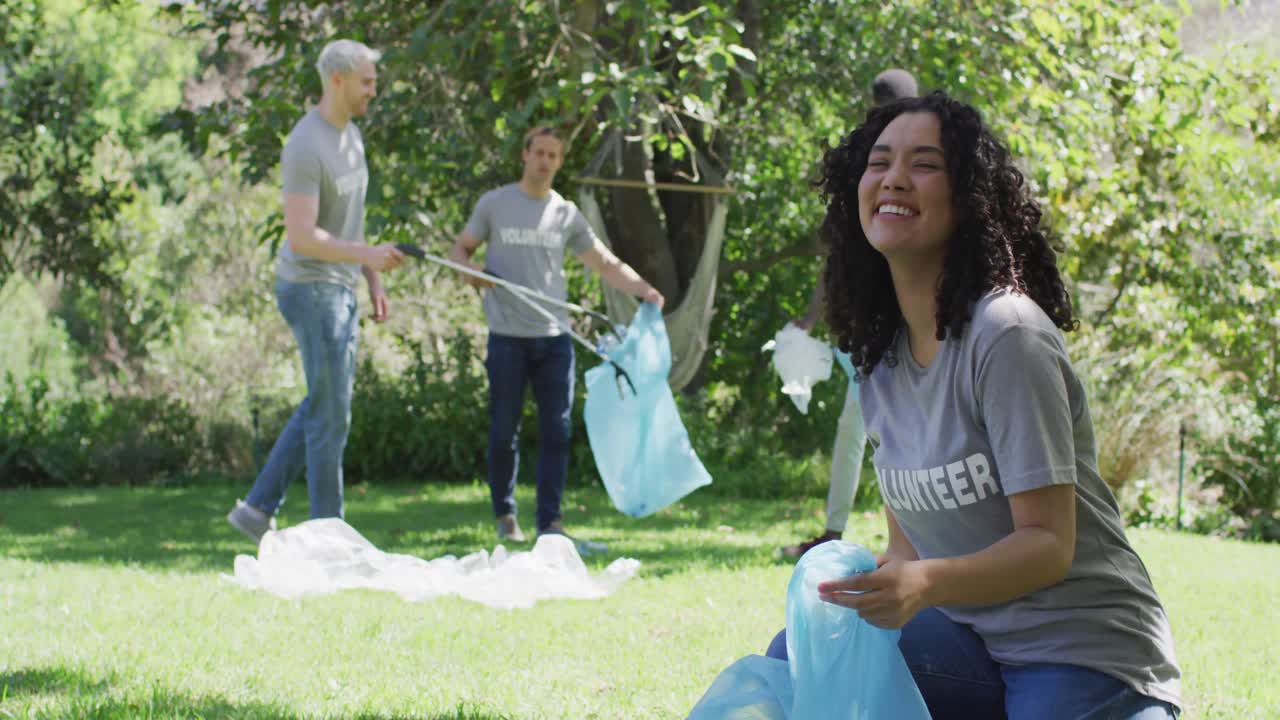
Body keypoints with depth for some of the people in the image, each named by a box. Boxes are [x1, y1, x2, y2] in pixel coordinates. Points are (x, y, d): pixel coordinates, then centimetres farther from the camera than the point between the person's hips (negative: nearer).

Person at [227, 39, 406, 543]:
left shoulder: (351, 134, 11)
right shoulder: (305, 147, -20)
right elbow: (302, 237, -25)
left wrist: (373, 281, 16)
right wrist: (366, 255, -32)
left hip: (340, 289, 10)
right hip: (310, 288, -10)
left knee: (325, 408, 14)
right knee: (331, 414, -4)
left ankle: (258, 508, 19)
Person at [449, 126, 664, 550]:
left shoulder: (566, 214, 8)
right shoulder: (495, 204, 3)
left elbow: (606, 263, 8)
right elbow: (460, 250, 9)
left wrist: (643, 290, -8)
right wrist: (470, 273, -14)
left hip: (554, 338, 2)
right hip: (508, 337, -2)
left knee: (556, 431, 0)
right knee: (504, 431, 2)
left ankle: (549, 522, 6)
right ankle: (505, 515, 18)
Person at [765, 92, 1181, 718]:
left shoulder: (1006, 337, -18)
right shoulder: (878, 355, 6)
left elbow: (1049, 544, -20)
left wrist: (925, 582, -36)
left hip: (1085, 657, -7)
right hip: (977, 643, 7)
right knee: (798, 657, -11)